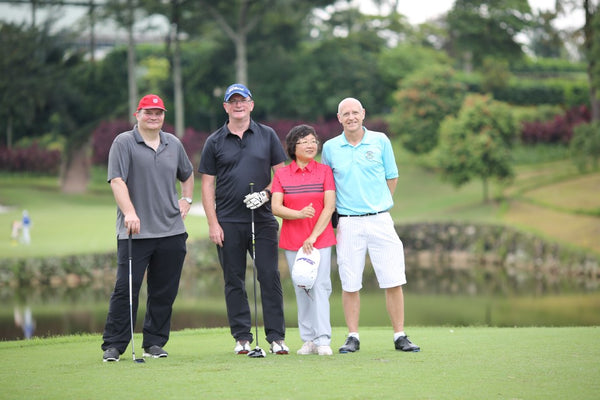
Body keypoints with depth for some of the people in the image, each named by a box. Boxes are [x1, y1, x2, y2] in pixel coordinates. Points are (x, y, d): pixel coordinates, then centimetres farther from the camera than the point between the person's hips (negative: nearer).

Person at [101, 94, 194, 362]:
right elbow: (117, 181, -12)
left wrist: (187, 199, 16)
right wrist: (129, 212, -24)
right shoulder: (123, 143, -2)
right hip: (134, 231, -5)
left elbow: (187, 174, 32)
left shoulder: (173, 144, 15)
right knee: (126, 289, -7)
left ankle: (154, 343, 15)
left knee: (164, 292, 5)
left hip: (171, 231, 5)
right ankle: (113, 345, -2)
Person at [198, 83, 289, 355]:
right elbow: (207, 185, 5)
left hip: (263, 219, 0)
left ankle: (276, 337, -1)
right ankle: (242, 337, 10)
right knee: (234, 281, 3)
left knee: (270, 276, -4)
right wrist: (213, 224, -3)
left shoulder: (267, 135, 8)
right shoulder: (214, 142, 6)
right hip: (228, 222, 0)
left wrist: (265, 193, -10)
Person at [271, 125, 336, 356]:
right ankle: (308, 340, 8)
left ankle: (323, 340, -12)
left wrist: (313, 236, -11)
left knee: (320, 286, -10)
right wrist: (299, 214, -22)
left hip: (320, 238, -2)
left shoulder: (324, 171, 3)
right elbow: (275, 207, -4)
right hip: (292, 241, 2)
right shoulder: (281, 174, 6)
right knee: (301, 289, 4)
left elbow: (329, 207, -4)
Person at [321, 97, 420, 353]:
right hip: (348, 224, 0)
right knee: (350, 284, 1)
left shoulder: (380, 141, 4)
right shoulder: (330, 148, 5)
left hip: (380, 220, 0)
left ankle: (400, 336, 4)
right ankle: (353, 337, 11)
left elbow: (392, 177, 12)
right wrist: (338, 211, 11)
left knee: (393, 282, -4)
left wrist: (380, 205, 11)